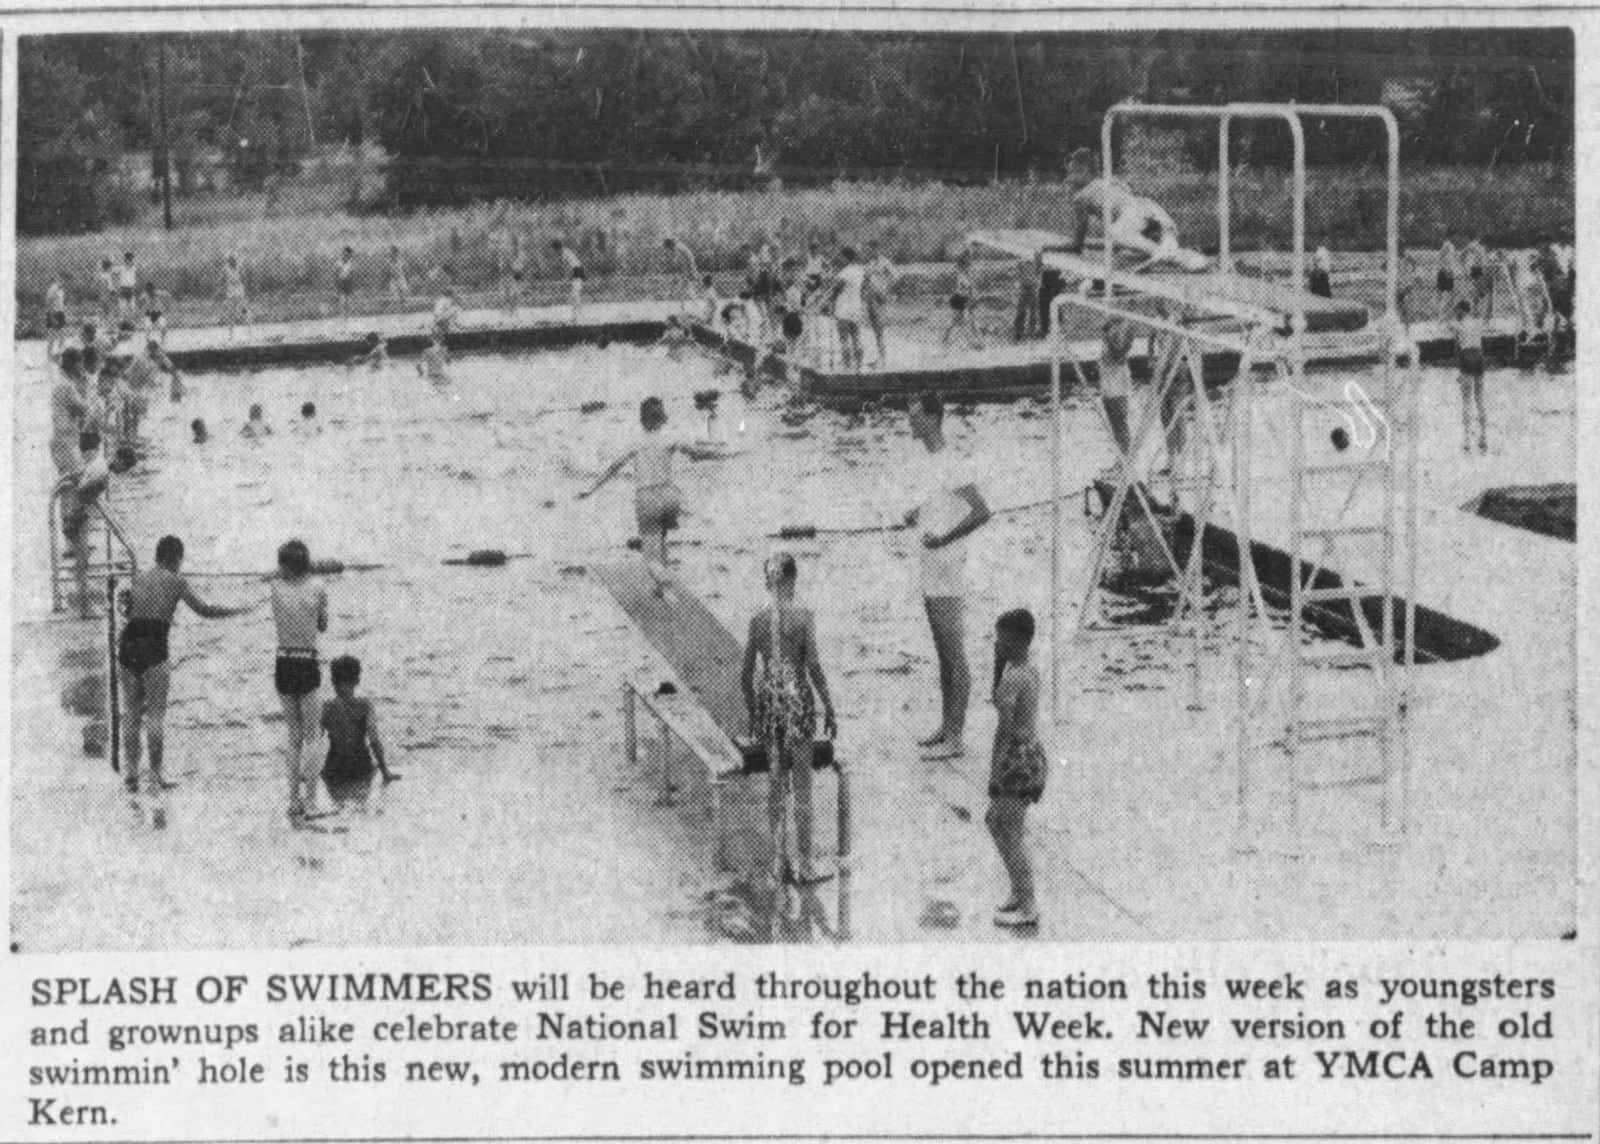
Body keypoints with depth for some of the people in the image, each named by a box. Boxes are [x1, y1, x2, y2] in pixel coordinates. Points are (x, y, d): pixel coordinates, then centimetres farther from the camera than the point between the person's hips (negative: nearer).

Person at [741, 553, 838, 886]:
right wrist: (829, 710, -2)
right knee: (802, 786, 3)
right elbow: (814, 668, -12)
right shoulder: (803, 617, -11)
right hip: (797, 700, -4)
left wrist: (753, 715, 16)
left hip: (769, 702, 4)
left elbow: (746, 674, 4)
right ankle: (803, 865, 5)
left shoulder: (758, 619, 0)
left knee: (776, 776, 20)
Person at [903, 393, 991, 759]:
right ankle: (946, 726, 25)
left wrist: (944, 539, -31)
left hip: (947, 576, -10)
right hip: (931, 574, 10)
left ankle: (956, 738, -2)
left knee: (955, 655, -5)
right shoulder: (933, 462, 11)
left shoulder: (949, 466, -20)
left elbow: (982, 511, -27)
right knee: (942, 653, 16)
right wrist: (920, 512, 17)